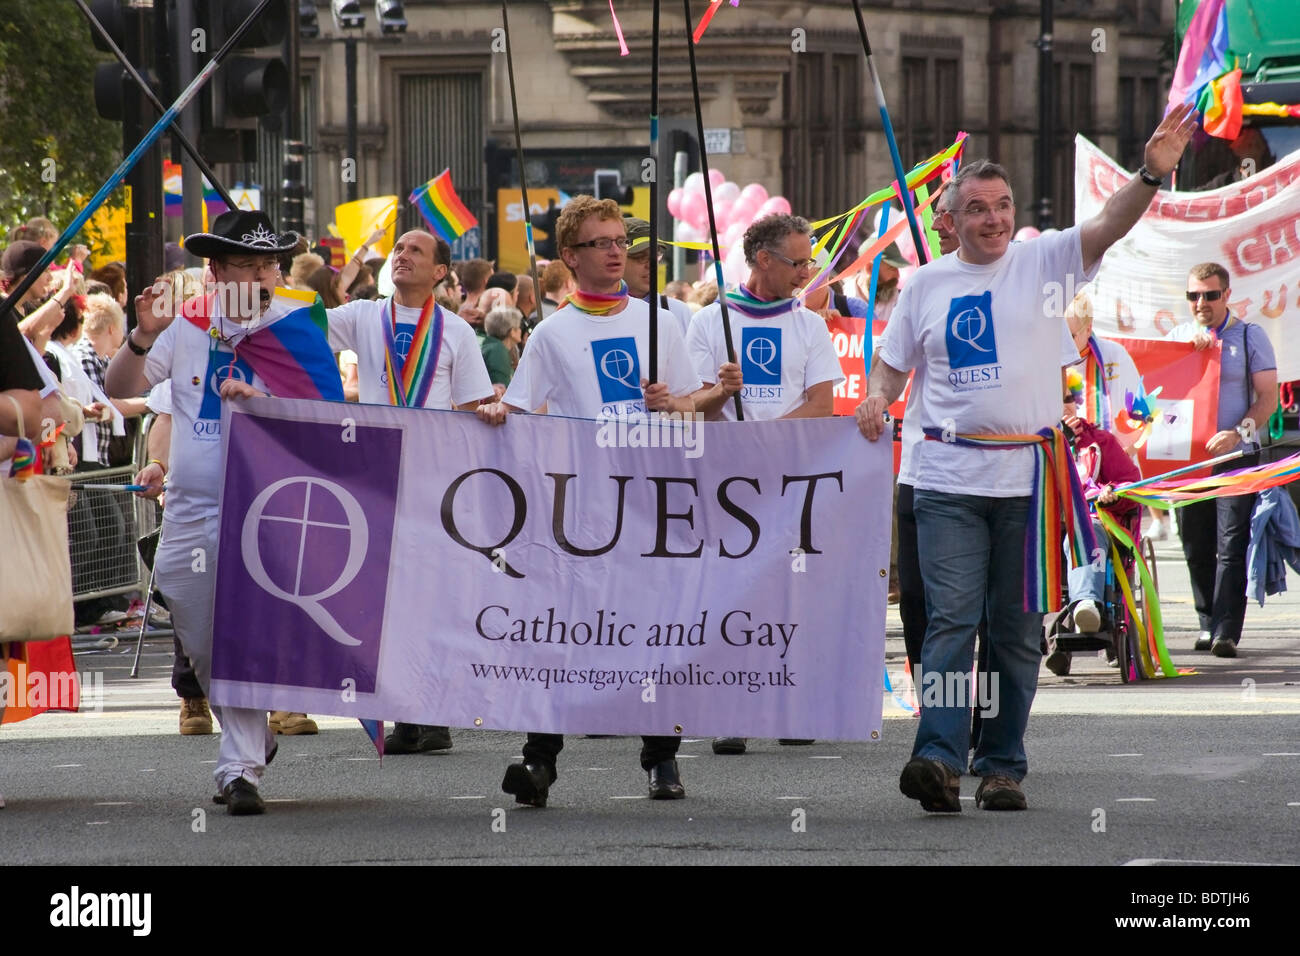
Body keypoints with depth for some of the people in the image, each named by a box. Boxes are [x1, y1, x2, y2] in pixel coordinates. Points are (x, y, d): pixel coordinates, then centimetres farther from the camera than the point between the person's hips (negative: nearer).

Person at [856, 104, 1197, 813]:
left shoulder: (1042, 262, 2)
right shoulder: (927, 284, 9)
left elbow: (1109, 226, -14)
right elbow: (892, 364, 19)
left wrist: (1152, 174, -31)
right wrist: (876, 399, -3)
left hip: (1026, 475, 0)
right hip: (948, 478, 0)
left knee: (1017, 629, 6)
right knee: (951, 620, -10)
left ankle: (1002, 765, 13)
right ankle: (938, 760, -19)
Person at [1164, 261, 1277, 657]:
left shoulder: (1249, 336, 5)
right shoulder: (1177, 336, 15)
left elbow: (1268, 399, -2)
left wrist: (1237, 433, -17)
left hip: (1236, 457, -3)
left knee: (1232, 546, -11)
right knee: (1196, 547, 6)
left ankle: (1226, 631, -16)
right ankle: (1208, 623, 17)